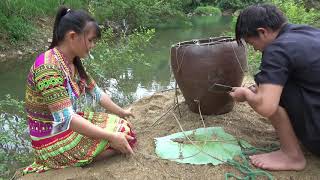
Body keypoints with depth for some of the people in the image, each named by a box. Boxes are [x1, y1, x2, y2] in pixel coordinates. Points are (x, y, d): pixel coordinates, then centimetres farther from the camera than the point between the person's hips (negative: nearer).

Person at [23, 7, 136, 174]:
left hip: (73, 125, 8)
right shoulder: (48, 68, -28)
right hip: (54, 142, -8)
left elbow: (95, 92, 10)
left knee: (123, 126, 5)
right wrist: (111, 136, -32)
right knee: (125, 135, -11)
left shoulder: (73, 62, 1)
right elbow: (66, 118, -32)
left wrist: (121, 113, 15)